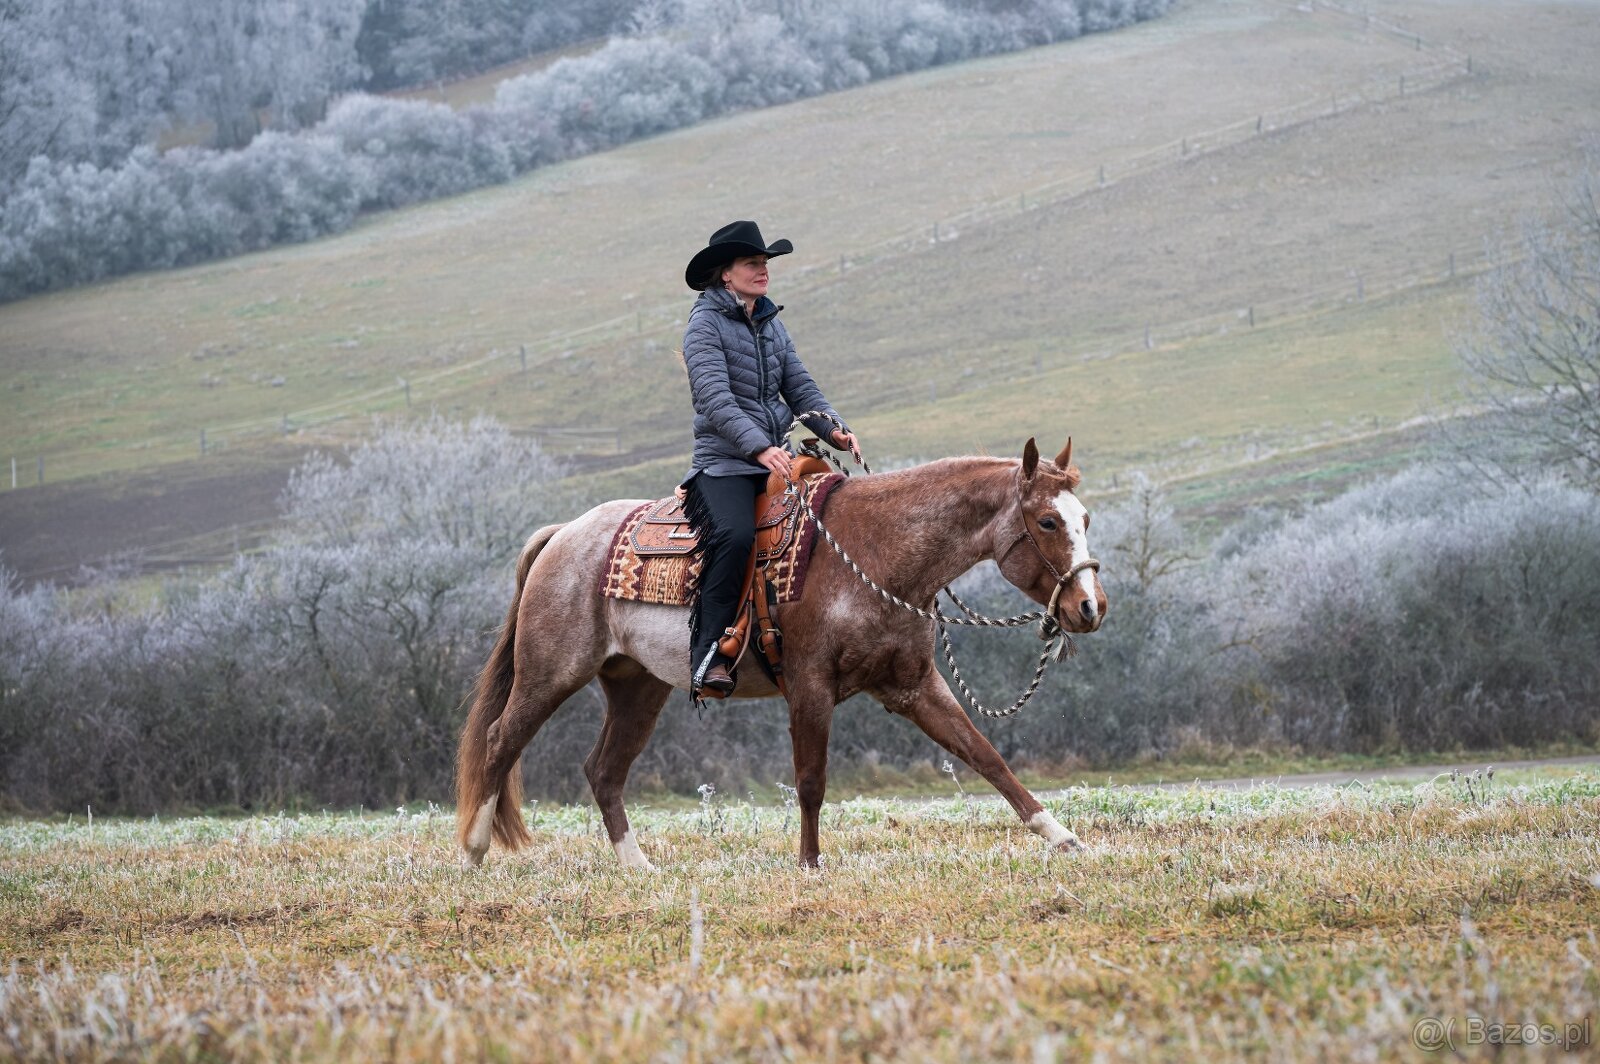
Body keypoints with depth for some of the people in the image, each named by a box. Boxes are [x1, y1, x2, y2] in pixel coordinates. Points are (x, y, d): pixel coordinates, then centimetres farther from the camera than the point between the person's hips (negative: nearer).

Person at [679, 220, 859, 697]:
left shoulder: (771, 326, 18)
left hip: (776, 458, 7)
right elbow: (716, 401, -17)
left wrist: (834, 430, -4)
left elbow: (800, 389, 17)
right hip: (723, 461, -7)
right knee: (735, 535, -34)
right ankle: (706, 656, -31)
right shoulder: (706, 324, -5)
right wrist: (758, 447, -31)